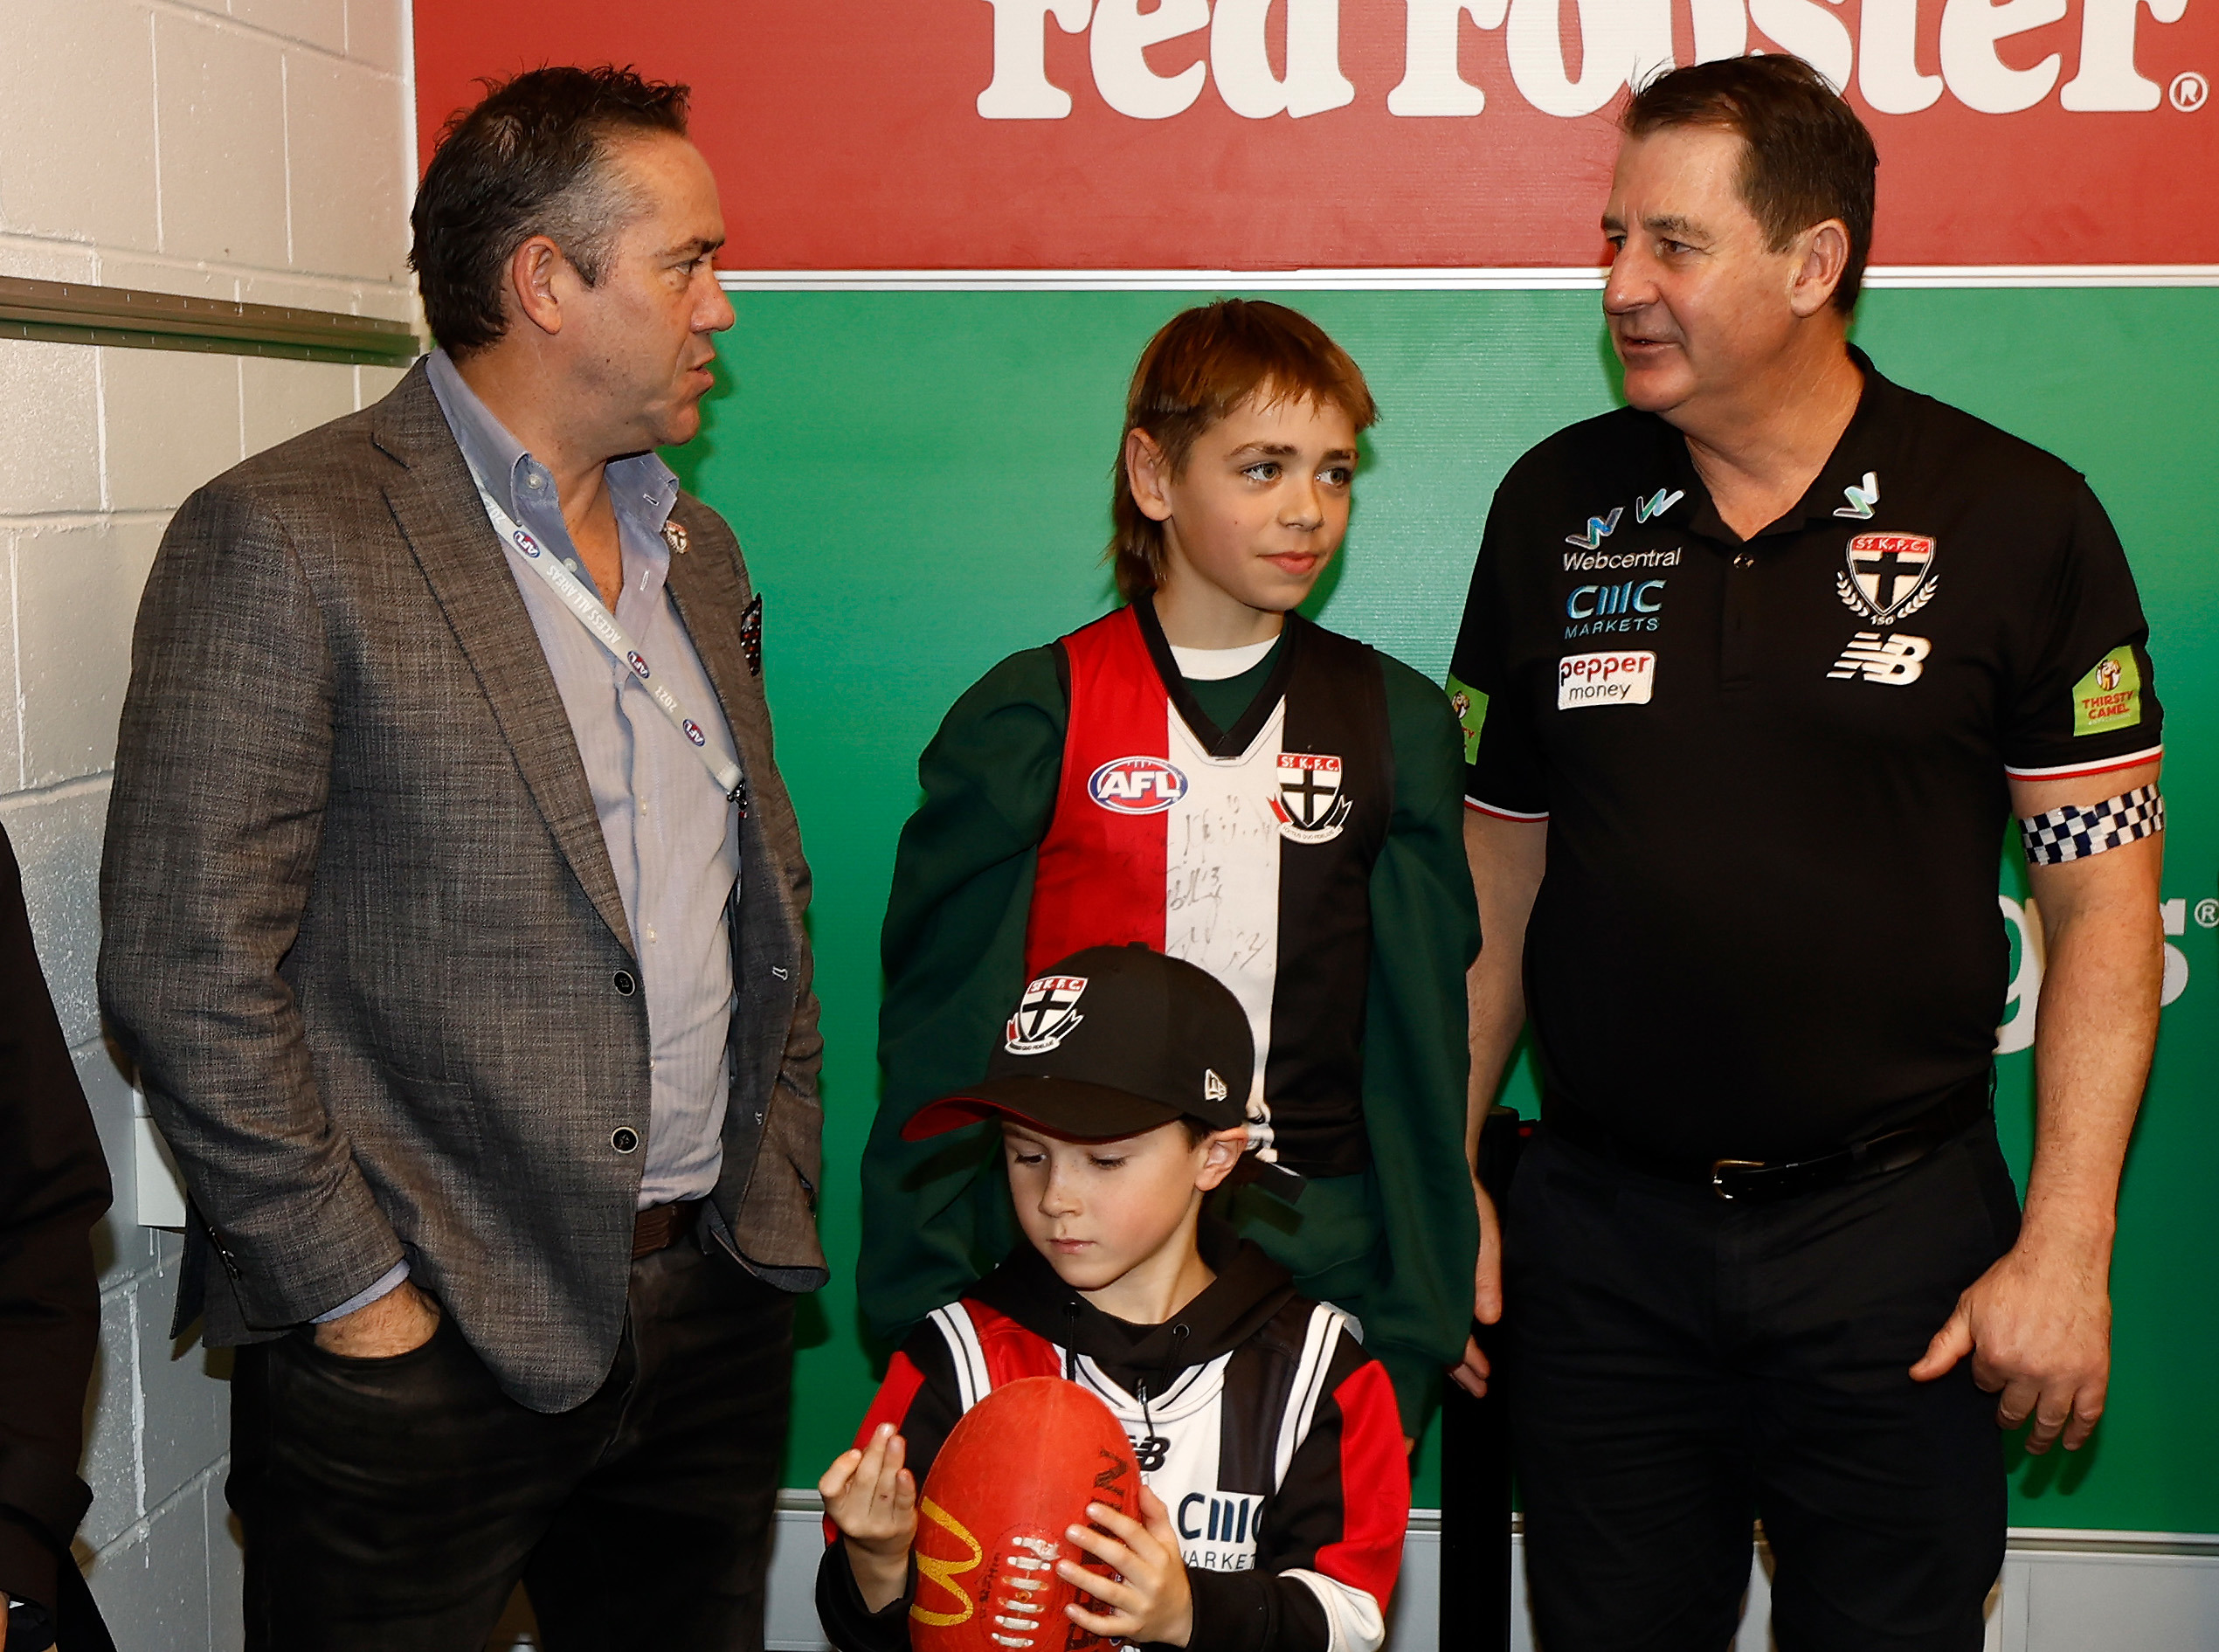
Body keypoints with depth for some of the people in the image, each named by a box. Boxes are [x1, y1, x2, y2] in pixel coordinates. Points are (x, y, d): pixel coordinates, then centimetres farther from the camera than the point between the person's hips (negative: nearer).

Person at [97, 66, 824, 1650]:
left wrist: (782, 1186, 10)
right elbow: (187, 968, -15)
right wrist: (358, 1291, -13)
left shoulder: (699, 551, 12)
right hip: (423, 1343, -6)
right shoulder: (284, 539, -11)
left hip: (717, 1310, 7)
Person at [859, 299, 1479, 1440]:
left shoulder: (1395, 721, 6)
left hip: (1317, 1259, 2)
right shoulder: (1029, 717, -1)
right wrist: (921, 1318, -2)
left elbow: (1422, 1042, 7)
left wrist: (1418, 1325, 3)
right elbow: (941, 1030, 1)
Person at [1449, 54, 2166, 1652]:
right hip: (1599, 1234, 2)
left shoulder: (2019, 520, -5)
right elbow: (1500, 877, 8)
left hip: (1898, 1234, -2)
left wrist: (2067, 1246, -9)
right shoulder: (1555, 507, 3)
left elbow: (2103, 902, -4)